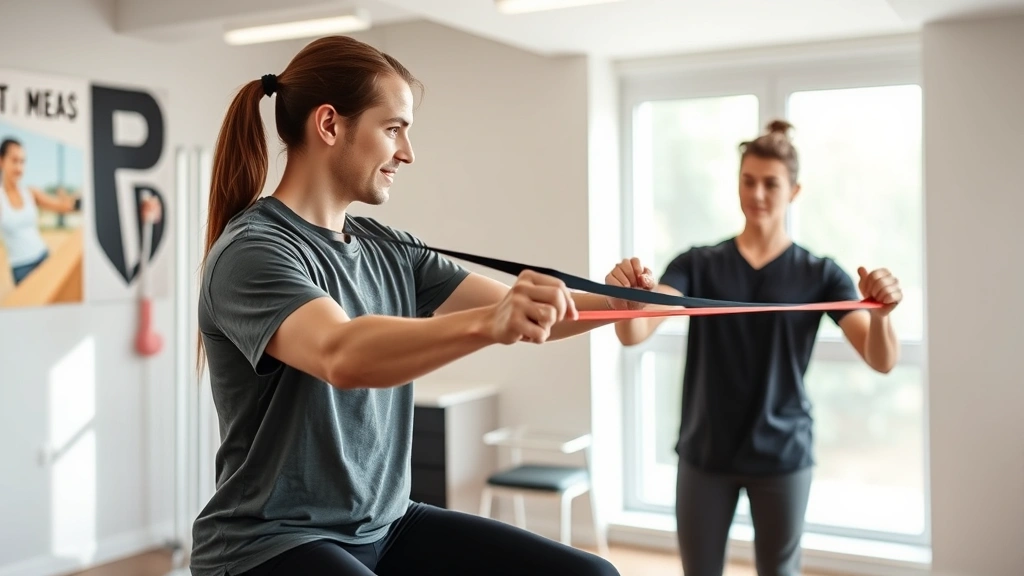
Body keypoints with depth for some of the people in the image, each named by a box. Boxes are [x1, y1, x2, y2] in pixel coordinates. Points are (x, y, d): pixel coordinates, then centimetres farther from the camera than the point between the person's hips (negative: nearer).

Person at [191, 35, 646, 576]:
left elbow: (525, 315, -2)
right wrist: (486, 324, -49)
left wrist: (622, 302, -18)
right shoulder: (252, 251, -15)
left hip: (385, 527, 7)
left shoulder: (390, 250, 6)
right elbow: (342, 355, -35)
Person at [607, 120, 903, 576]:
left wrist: (880, 312, -33)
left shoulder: (820, 274, -2)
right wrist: (628, 295, -38)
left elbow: (881, 360, -11)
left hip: (783, 454, 0)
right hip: (704, 453, 1)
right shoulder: (697, 264, -1)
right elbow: (634, 334, -16)